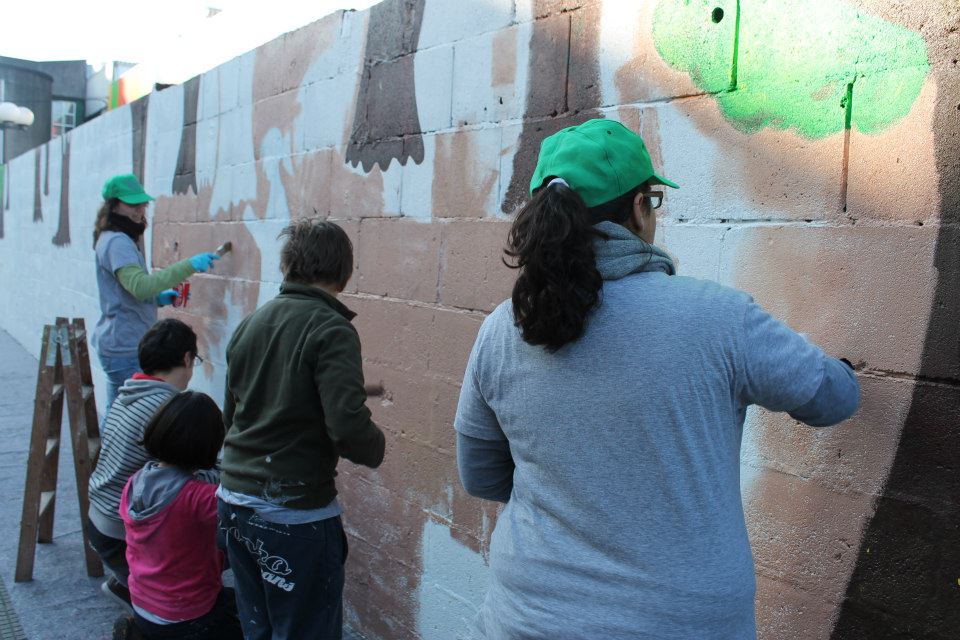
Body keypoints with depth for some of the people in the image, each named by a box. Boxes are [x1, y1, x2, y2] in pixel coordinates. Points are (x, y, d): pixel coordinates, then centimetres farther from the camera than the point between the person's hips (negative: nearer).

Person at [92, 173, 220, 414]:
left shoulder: (117, 240, 17)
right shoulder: (117, 242, -15)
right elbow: (139, 285, -30)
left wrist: (159, 298, 8)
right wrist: (188, 266, -31)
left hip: (118, 345, 11)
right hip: (125, 348, -11)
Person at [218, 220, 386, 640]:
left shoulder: (251, 323, 5)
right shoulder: (331, 330, -16)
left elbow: (231, 415, 13)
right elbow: (349, 427, -24)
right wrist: (377, 449, -5)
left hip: (234, 501, 7)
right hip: (295, 514, -7)